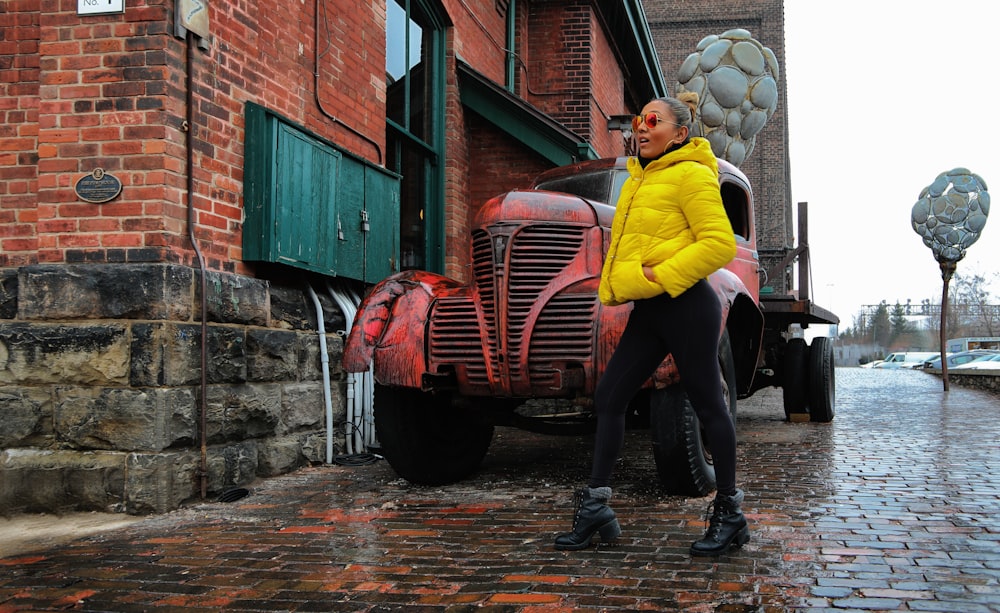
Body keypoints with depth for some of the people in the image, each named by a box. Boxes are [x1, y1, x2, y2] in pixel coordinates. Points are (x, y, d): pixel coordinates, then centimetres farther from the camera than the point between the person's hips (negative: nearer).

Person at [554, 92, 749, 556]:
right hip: (648, 311, 9)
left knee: (708, 405, 1)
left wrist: (662, 276, -19)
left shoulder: (690, 174, -8)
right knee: (608, 397, 4)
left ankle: (730, 514, 14)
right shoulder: (638, 179, 18)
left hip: (685, 305, -9)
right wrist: (614, 283, 12)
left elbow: (720, 243, -16)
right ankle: (595, 507, 11)